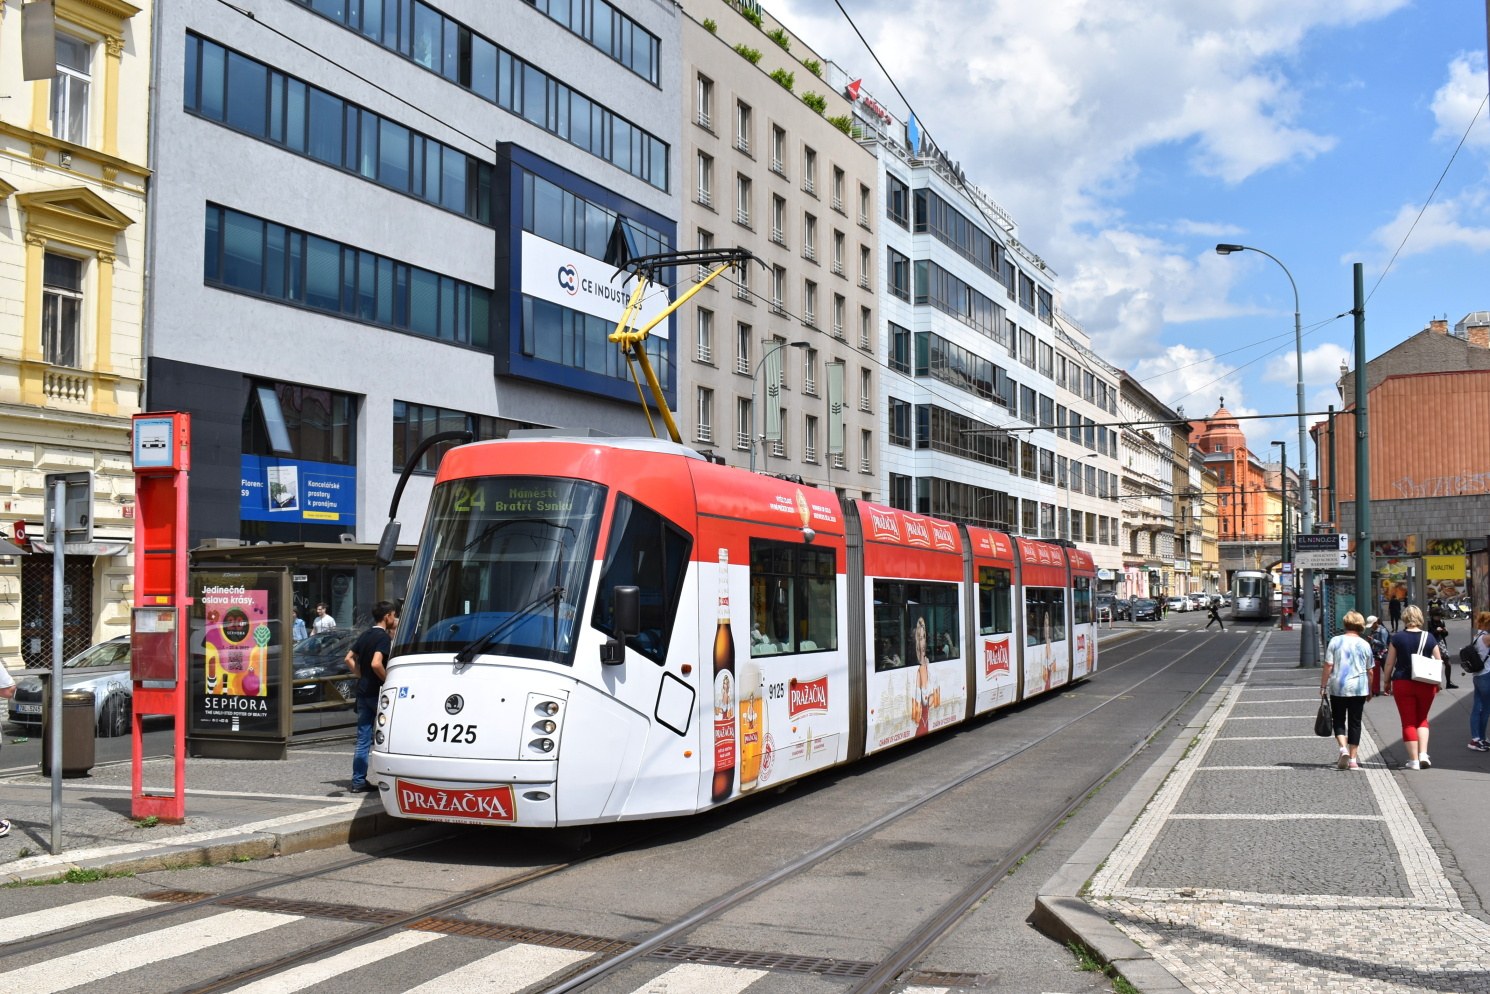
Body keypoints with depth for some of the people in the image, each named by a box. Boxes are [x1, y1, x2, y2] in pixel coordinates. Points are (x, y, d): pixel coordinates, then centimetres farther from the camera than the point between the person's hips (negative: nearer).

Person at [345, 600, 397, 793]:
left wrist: (360, 676, 14)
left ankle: (358, 781, 6)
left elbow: (349, 659, 17)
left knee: (363, 739, 7)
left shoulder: (365, 635, 12)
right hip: (377, 692, -7)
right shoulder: (384, 637, -14)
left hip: (363, 691, 7)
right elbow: (376, 664, -26)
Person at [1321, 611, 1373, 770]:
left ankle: (1343, 749, -13)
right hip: (1359, 688, 1)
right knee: (1354, 722, 7)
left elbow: (1328, 666, -6)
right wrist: (1370, 690, 18)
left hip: (1338, 687, -1)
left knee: (1339, 720, 10)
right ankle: (1353, 759, 8)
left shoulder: (1335, 641, -3)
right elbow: (1369, 671, 6)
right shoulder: (1365, 645, 1)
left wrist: (1323, 685, 1)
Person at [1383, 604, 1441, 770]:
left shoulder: (1397, 638, -6)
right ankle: (1423, 754, 4)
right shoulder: (1429, 638, -1)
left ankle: (1414, 759, 3)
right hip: (1425, 685, 2)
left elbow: (1390, 663, -4)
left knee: (1408, 722, 5)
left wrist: (1386, 681, 9)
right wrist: (1437, 682, 18)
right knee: (1422, 719, 18)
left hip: (1403, 683, -2)